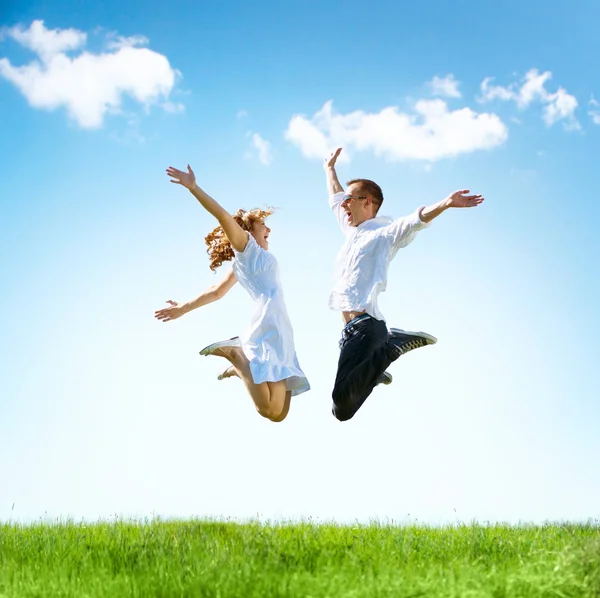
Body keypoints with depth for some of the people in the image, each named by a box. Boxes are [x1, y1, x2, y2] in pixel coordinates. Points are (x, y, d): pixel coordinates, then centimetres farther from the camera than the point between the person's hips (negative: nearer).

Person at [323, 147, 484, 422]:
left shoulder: (384, 234, 0)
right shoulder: (353, 233, 24)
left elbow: (415, 220, -18)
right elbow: (335, 200, 41)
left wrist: (445, 203, -35)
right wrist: (330, 169, 53)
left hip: (364, 326, -8)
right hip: (351, 329, 8)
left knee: (343, 396, -31)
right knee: (342, 411, 7)